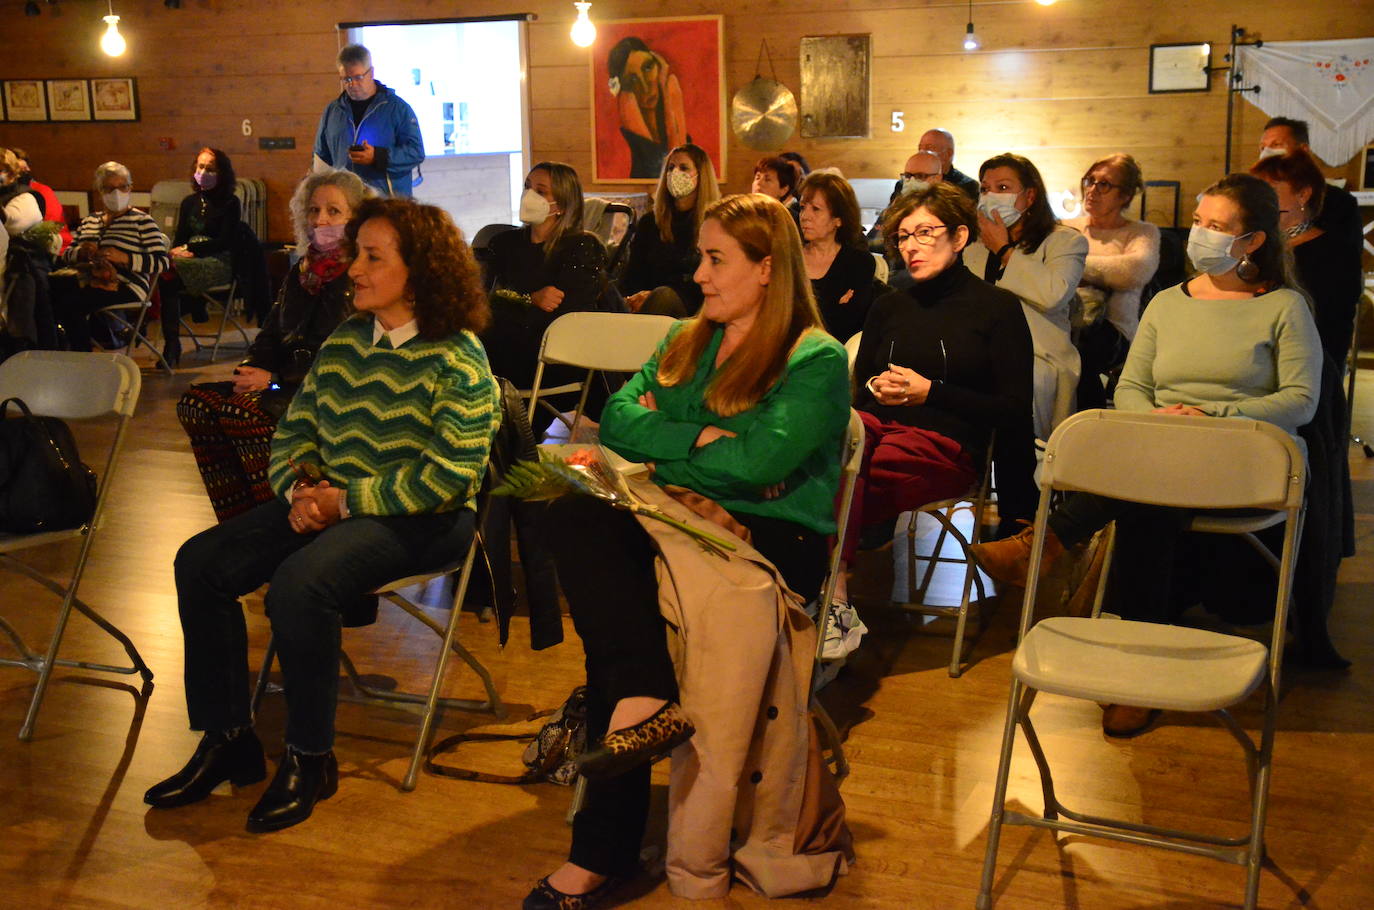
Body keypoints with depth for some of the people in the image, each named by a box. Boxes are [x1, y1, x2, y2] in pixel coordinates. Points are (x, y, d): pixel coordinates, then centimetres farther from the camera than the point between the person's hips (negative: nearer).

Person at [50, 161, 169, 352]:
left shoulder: (142, 221, 6)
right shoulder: (89, 221, 24)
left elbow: (161, 262, -4)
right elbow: (66, 256, 21)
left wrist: (125, 258, -17)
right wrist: (81, 252, -3)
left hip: (125, 288, -5)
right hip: (87, 282, 5)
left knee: (71, 304, -31)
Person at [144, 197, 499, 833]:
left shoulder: (457, 361, -12)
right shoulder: (344, 342, 10)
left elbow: (450, 474, -20)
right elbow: (296, 429, 15)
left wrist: (346, 500, -18)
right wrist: (300, 491, -6)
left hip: (421, 519, -8)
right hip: (330, 503, 8)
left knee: (299, 584, -32)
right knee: (200, 562, -5)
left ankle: (310, 760, -12)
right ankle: (226, 741, 5)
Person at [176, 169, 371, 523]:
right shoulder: (302, 272, 19)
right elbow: (271, 334, 23)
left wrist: (276, 379, -15)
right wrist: (251, 371, 0)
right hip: (290, 385, 8)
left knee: (241, 412, -29)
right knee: (197, 402, -11)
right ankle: (239, 523, -13)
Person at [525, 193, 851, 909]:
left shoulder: (817, 361, -3)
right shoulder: (689, 341, 19)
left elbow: (758, 460, -18)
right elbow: (618, 417, 6)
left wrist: (661, 450, -5)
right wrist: (697, 436, -10)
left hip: (773, 537, -6)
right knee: (574, 519, -26)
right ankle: (645, 699, -38)